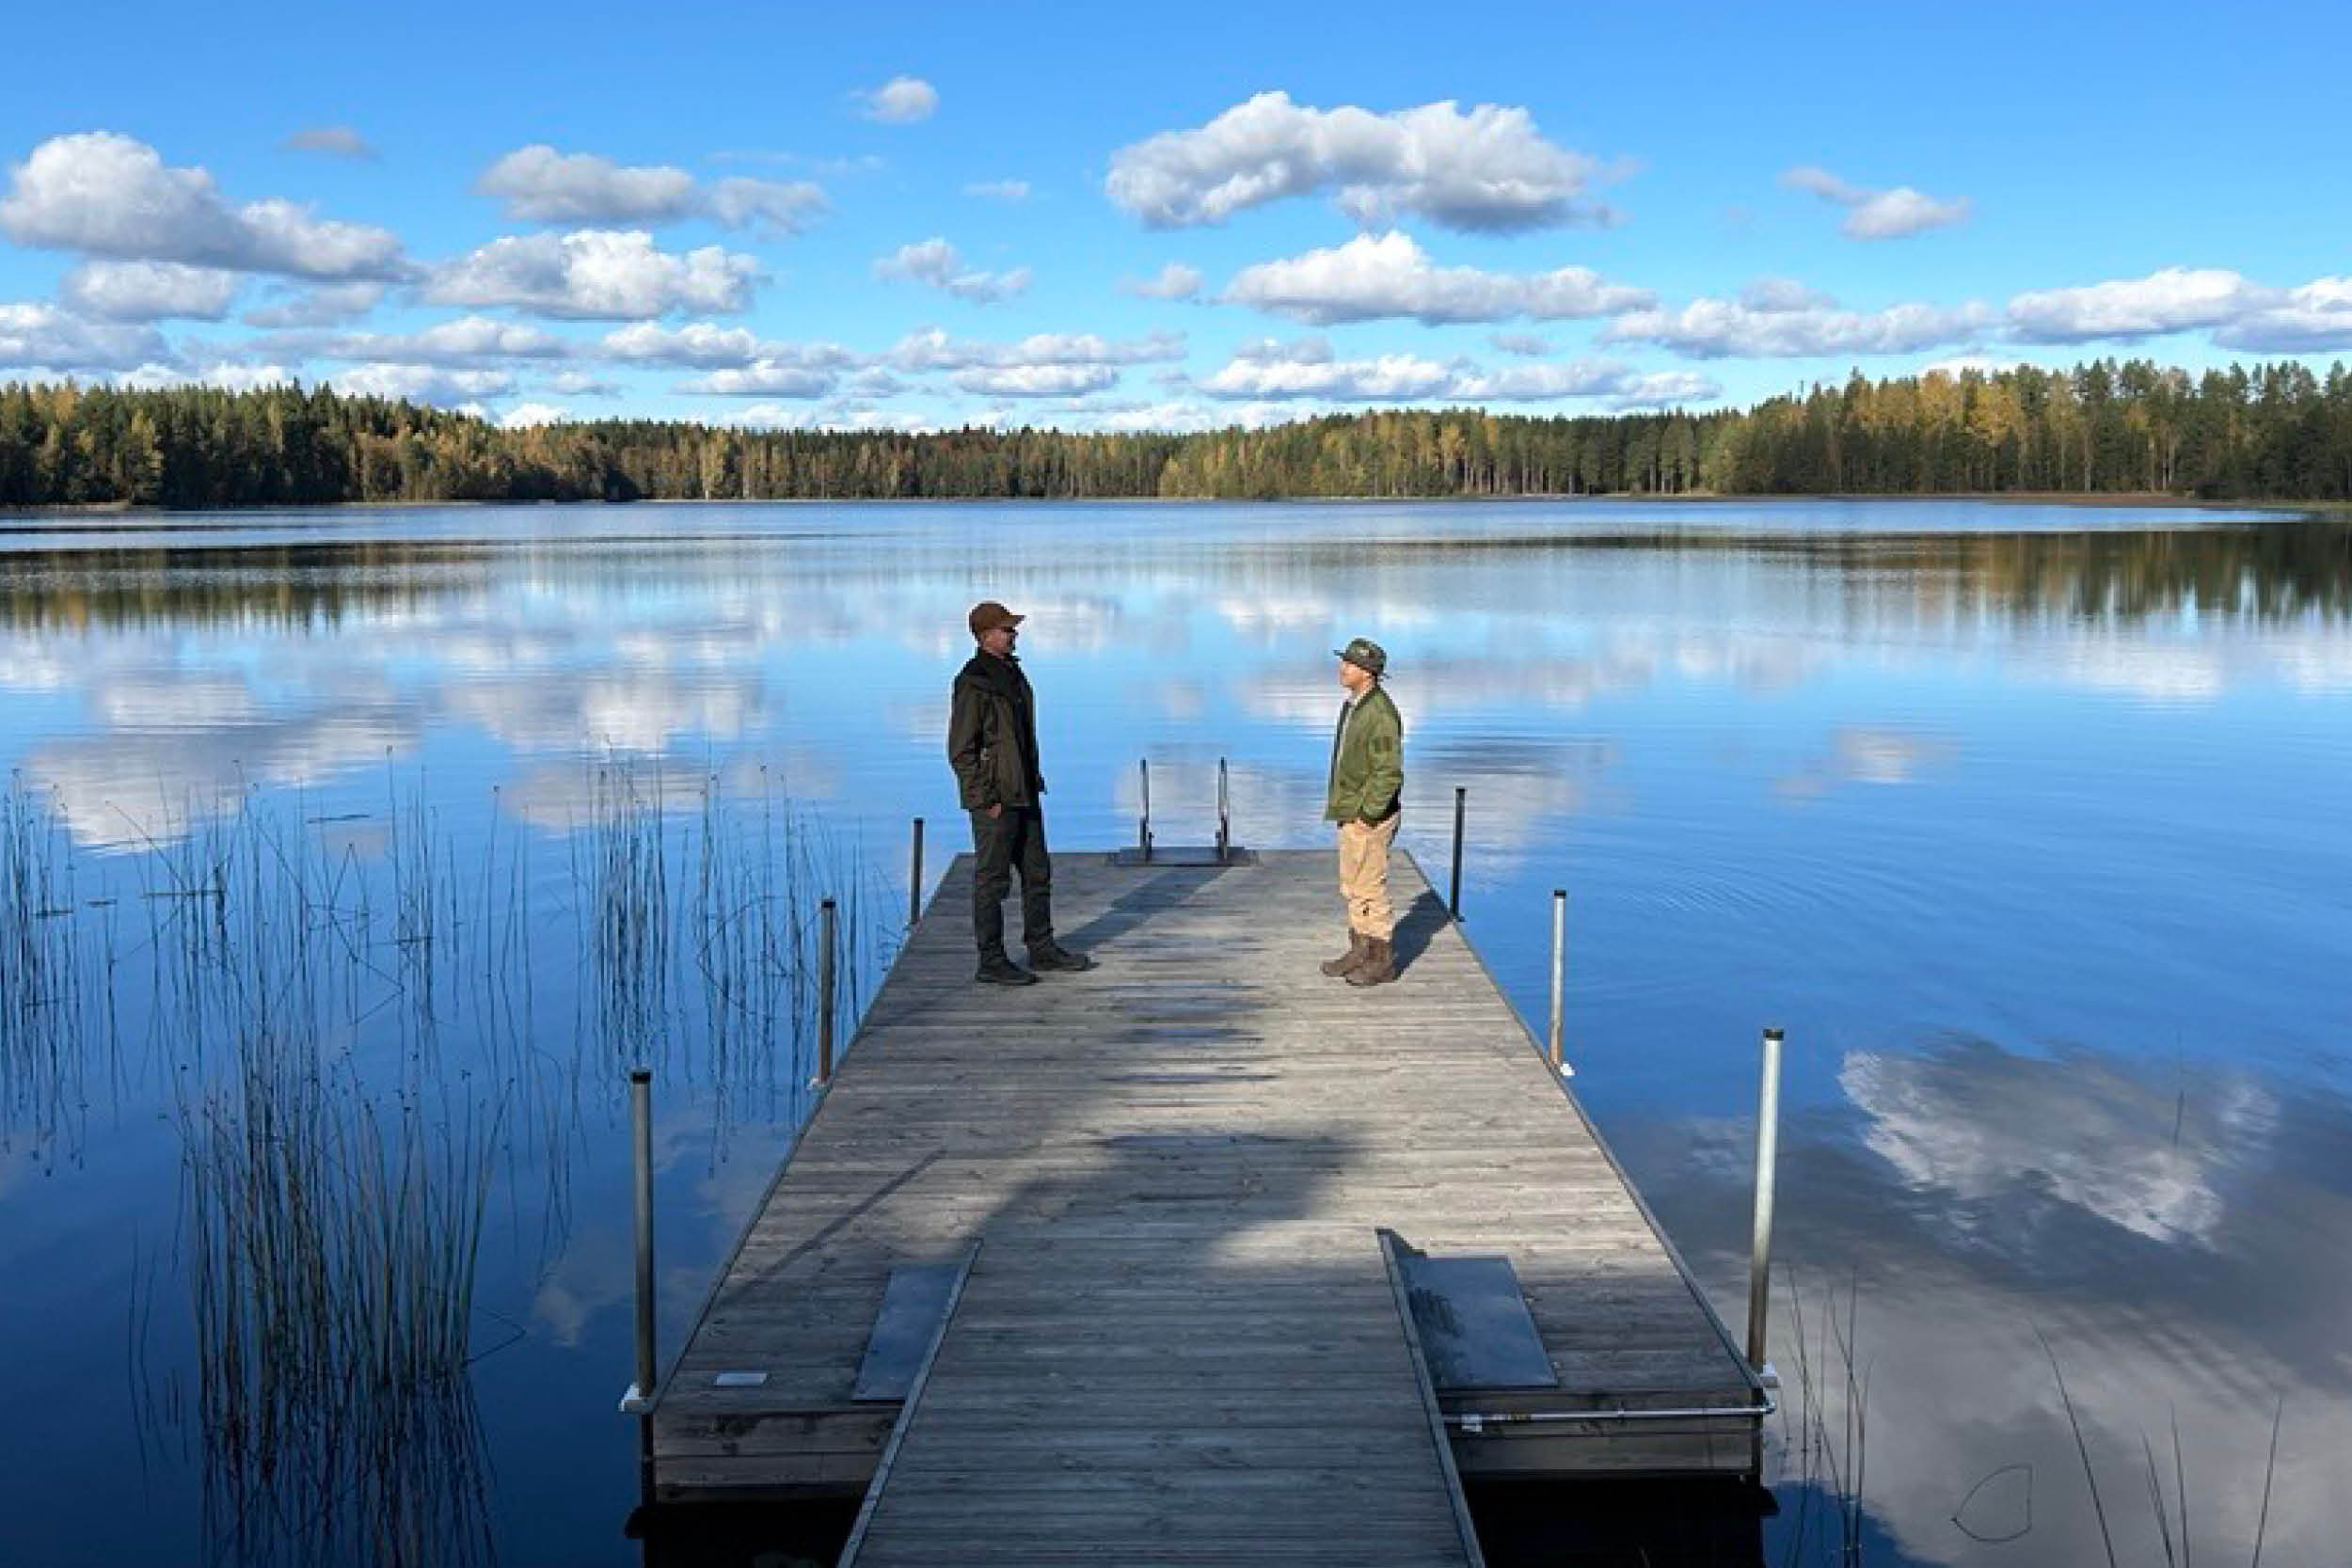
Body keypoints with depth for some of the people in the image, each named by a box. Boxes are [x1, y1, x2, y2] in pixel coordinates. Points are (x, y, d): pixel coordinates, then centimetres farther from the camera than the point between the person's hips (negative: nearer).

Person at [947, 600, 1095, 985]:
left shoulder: (1012, 672, 13)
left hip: (1025, 794, 9)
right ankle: (991, 961, 7)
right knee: (992, 881, -1)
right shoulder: (972, 682, -15)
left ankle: (1042, 948, 27)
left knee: (1038, 873, 15)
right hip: (994, 799, -9)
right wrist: (987, 799, -18)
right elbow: (960, 751, -16)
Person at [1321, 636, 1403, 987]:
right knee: (1353, 888, 15)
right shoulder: (1352, 705, 12)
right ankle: (1360, 951, 24)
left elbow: (1390, 773, -22)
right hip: (1349, 812, 10)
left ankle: (1383, 961, 6)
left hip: (1369, 817, -10)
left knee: (1371, 888, -3)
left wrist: (1367, 814, -21)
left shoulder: (1381, 713, -19)